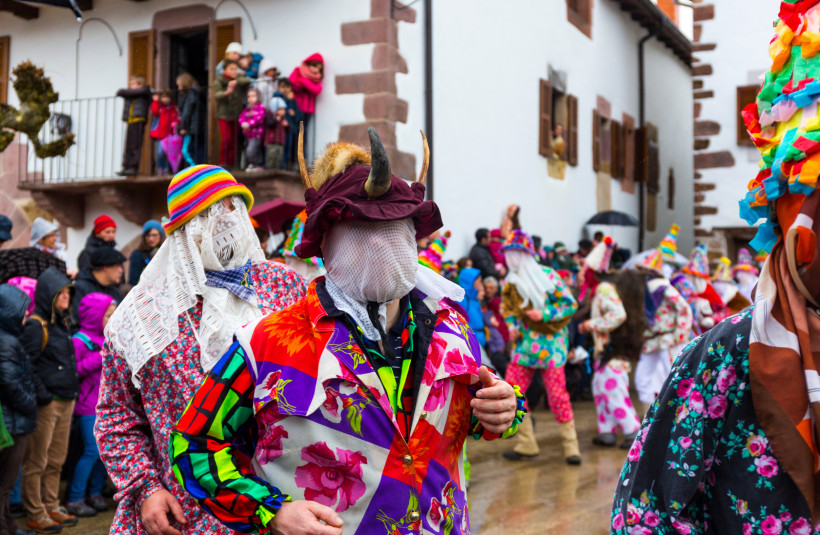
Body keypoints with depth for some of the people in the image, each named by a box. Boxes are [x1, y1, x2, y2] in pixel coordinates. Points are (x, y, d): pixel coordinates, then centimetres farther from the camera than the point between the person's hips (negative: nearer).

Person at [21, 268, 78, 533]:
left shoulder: (63, 321, 14)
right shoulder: (35, 325, -11)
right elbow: (28, 366, -16)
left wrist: (73, 389, 14)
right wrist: (42, 396, -18)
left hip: (66, 400, 8)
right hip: (46, 402, -8)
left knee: (57, 459, 14)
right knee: (37, 461, 1)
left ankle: (52, 508, 24)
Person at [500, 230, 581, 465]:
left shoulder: (548, 276, -6)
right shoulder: (511, 282, 9)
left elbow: (570, 304, -6)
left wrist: (544, 314, -16)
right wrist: (512, 326, 1)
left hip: (550, 342, -5)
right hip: (524, 343, 5)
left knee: (557, 394, -6)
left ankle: (571, 446, 7)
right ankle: (526, 444, 12)